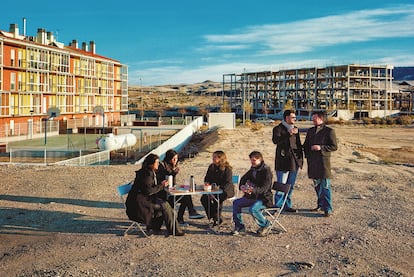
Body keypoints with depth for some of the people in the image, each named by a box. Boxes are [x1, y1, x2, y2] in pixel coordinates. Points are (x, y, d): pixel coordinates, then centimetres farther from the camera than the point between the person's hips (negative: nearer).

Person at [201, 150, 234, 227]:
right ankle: (217, 218, -11)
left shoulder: (227, 169, -10)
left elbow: (228, 183, -17)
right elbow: (207, 178, 15)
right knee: (204, 198, -19)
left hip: (226, 190, -6)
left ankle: (217, 219, -14)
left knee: (218, 199, -35)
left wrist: (219, 187, -33)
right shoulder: (211, 167, 10)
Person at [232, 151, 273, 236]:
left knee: (252, 209, -32)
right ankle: (239, 228, -2)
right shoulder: (253, 169, 9)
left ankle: (266, 224, -5)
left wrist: (253, 190, -41)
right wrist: (242, 186, -8)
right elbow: (243, 178, 16)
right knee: (236, 203, -9)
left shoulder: (266, 170, -15)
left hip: (264, 198, -8)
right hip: (252, 196, 8)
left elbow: (264, 188, -24)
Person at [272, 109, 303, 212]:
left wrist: (301, 157, 15)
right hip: (283, 161, -7)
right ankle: (278, 206, 3)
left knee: (290, 186, 13)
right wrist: (288, 134, -31)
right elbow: (275, 140, -24)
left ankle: (287, 205, 22)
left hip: (295, 161, 7)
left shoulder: (295, 128, 17)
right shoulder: (278, 128, -6)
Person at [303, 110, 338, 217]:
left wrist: (321, 148, -19)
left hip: (323, 161, -6)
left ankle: (328, 209, -1)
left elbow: (334, 146, -8)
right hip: (312, 162, 6)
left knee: (325, 186, -6)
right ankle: (321, 204, 28)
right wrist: (307, 155, 9)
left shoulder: (329, 131, -6)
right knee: (317, 185, 15)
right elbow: (305, 145, 21)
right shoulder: (310, 131, 13)